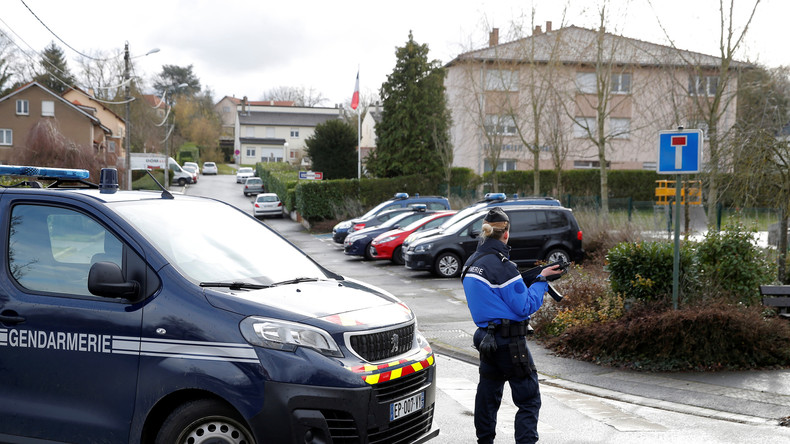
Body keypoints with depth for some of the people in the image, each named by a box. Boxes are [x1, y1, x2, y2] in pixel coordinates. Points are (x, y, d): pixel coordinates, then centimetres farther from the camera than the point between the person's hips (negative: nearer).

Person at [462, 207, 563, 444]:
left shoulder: (471, 263, 7)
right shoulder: (502, 266, -18)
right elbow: (525, 306, -15)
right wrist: (541, 280, -4)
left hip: (485, 336, 8)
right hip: (509, 342, -8)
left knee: (488, 393, 20)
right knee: (529, 399, -1)